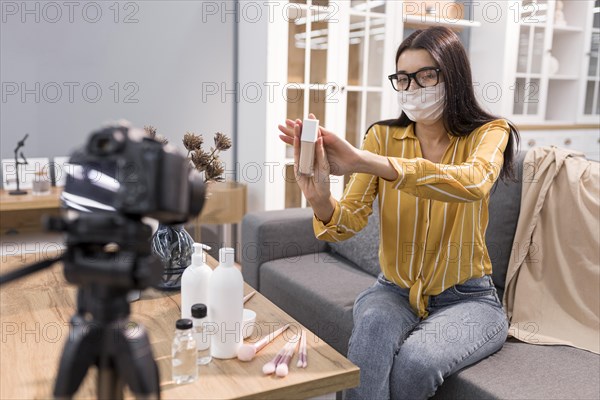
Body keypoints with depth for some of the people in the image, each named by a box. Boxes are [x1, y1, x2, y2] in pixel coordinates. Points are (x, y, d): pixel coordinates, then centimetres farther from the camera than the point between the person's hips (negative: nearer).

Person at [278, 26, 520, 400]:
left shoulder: (489, 132, -7)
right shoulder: (383, 136, -1)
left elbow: (472, 183, -32)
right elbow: (349, 222, -11)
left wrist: (362, 160, -41)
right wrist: (320, 198, -35)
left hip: (467, 298, -1)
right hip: (394, 291, 1)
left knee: (414, 362, -30)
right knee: (373, 327, -33)